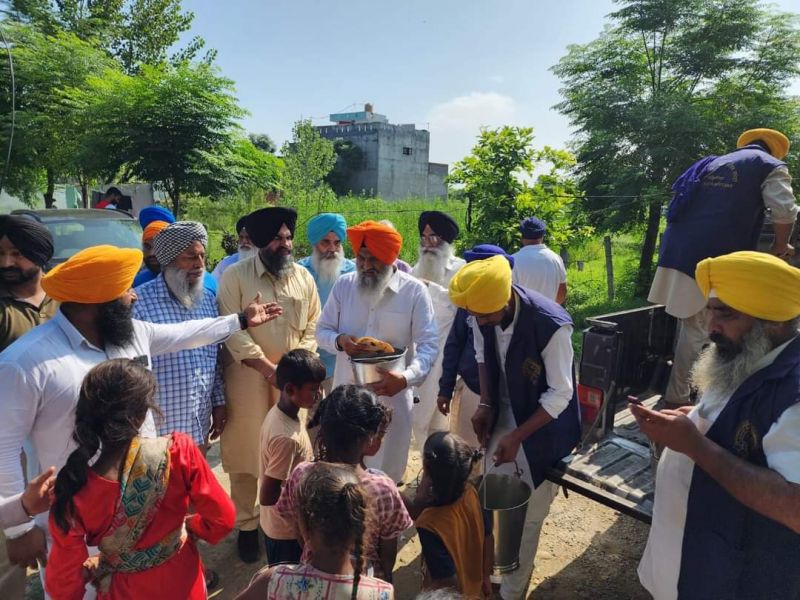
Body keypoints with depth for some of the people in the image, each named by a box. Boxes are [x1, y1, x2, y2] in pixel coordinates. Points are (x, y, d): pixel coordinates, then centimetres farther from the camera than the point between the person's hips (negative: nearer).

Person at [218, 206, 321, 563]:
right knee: (246, 450, 7)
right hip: (247, 373, -3)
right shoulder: (235, 276, -6)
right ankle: (247, 525, 25)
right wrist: (267, 367, -15)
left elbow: (313, 324, 6)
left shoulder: (303, 277, 5)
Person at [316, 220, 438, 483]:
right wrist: (339, 340, -18)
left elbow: (428, 345, -12)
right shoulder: (343, 285, -2)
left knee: (386, 474, 15)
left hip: (392, 395, -2)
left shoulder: (415, 291, -10)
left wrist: (406, 377, -29)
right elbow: (322, 331, 5)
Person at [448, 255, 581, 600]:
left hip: (542, 428, -4)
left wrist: (517, 436, -23)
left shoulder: (551, 325, -32)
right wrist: (485, 405, -5)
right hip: (502, 417, 5)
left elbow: (560, 394, -23)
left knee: (527, 514, 11)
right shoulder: (482, 315, -15)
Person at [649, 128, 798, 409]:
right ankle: (677, 398, 5)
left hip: (676, 250, 7)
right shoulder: (770, 166, 8)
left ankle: (677, 389, 29)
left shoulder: (711, 163, 27)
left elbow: (687, 205, 30)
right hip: (711, 258, -7)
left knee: (686, 324, 19)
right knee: (697, 330, 0)